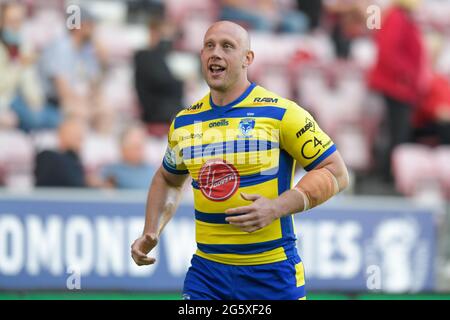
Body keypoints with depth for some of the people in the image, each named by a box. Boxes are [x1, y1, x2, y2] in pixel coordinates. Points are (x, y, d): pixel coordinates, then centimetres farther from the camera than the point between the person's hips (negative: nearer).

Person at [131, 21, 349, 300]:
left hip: (271, 273, -4)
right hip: (206, 272, 4)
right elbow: (168, 179, 28)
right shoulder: (184, 123, 9)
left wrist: (276, 208, -20)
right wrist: (151, 232, 11)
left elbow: (336, 172, -7)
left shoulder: (281, 113, -7)